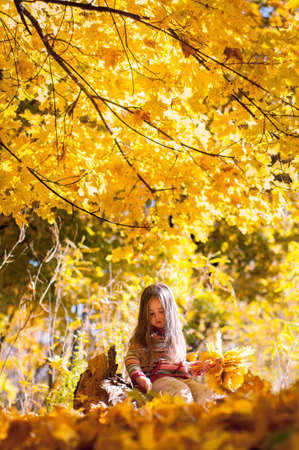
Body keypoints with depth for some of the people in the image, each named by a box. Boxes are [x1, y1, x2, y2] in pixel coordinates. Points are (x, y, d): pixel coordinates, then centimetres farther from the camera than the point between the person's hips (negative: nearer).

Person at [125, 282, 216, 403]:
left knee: (201, 391, -23)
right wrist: (139, 376, -24)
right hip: (157, 378, -5)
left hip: (179, 378, 5)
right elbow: (131, 358, -6)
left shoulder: (176, 335, 22)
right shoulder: (142, 337, 6)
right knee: (182, 391, -32)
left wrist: (201, 367, 19)